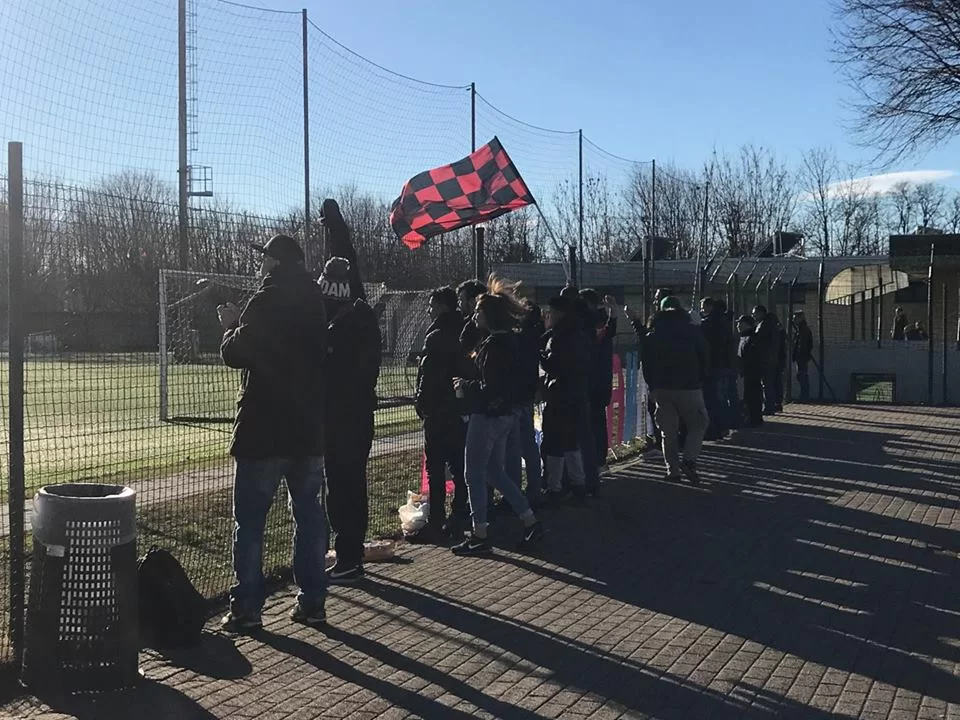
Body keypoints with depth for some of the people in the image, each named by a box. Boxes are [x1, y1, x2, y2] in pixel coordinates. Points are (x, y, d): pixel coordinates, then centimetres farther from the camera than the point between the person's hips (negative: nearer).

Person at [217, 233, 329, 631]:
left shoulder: (267, 299, -11)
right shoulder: (314, 301, 11)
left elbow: (234, 354, -9)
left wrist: (231, 325, 9)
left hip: (264, 430, -6)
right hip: (310, 428, 6)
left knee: (249, 520, 2)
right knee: (309, 514, 11)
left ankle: (246, 607, 3)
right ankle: (312, 602, 14)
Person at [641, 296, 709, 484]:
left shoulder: (652, 334, 5)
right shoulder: (693, 331, 1)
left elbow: (646, 362, 5)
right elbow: (705, 358, 3)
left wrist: (652, 387, 12)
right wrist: (700, 380, 14)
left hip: (661, 388, 2)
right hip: (689, 387, -2)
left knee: (668, 430, 8)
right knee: (699, 423, 9)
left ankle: (672, 469, 5)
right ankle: (689, 459, -9)